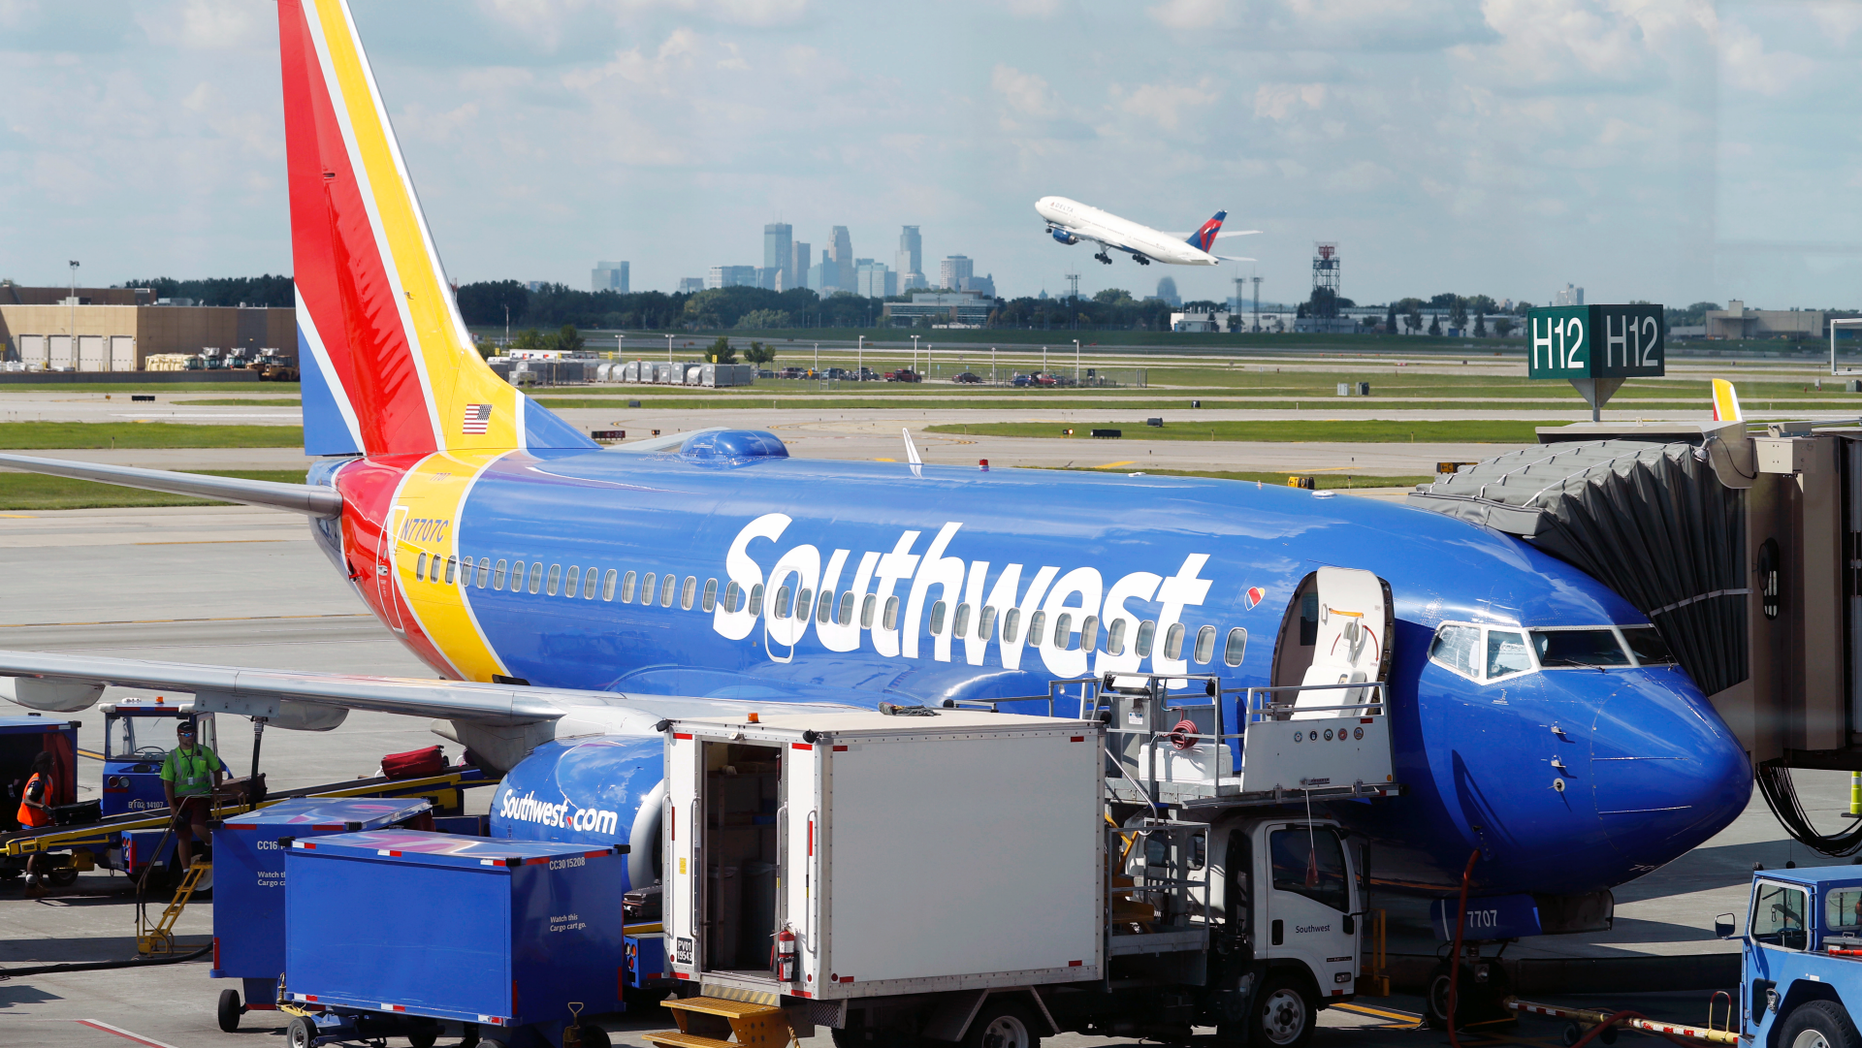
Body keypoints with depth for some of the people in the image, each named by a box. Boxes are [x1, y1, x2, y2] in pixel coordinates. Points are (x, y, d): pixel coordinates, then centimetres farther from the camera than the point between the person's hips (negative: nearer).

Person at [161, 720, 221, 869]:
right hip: (181, 799, 1)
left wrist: (216, 790, 4)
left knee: (197, 826, -26)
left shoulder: (204, 752, 4)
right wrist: (172, 805, -6)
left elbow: (217, 770, 14)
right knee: (183, 838, 2)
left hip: (201, 797, -1)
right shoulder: (172, 757, 2)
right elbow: (168, 783, 1)